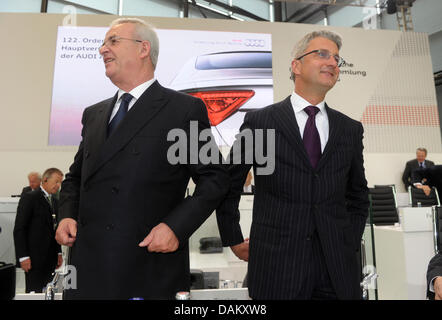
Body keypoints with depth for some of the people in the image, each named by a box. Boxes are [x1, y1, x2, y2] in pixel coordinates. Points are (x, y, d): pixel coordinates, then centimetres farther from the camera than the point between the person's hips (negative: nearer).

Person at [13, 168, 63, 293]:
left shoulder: (55, 202, 15)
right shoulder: (29, 198, -7)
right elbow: (19, 229, -11)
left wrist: (59, 252, 13)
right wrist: (23, 257, -15)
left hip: (50, 258, 7)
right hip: (34, 257, -6)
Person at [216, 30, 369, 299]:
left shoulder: (351, 129, 7)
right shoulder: (259, 122, -4)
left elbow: (358, 195, 17)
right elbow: (227, 185, 3)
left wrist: (351, 243, 8)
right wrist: (233, 240, 4)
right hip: (276, 266, -3)